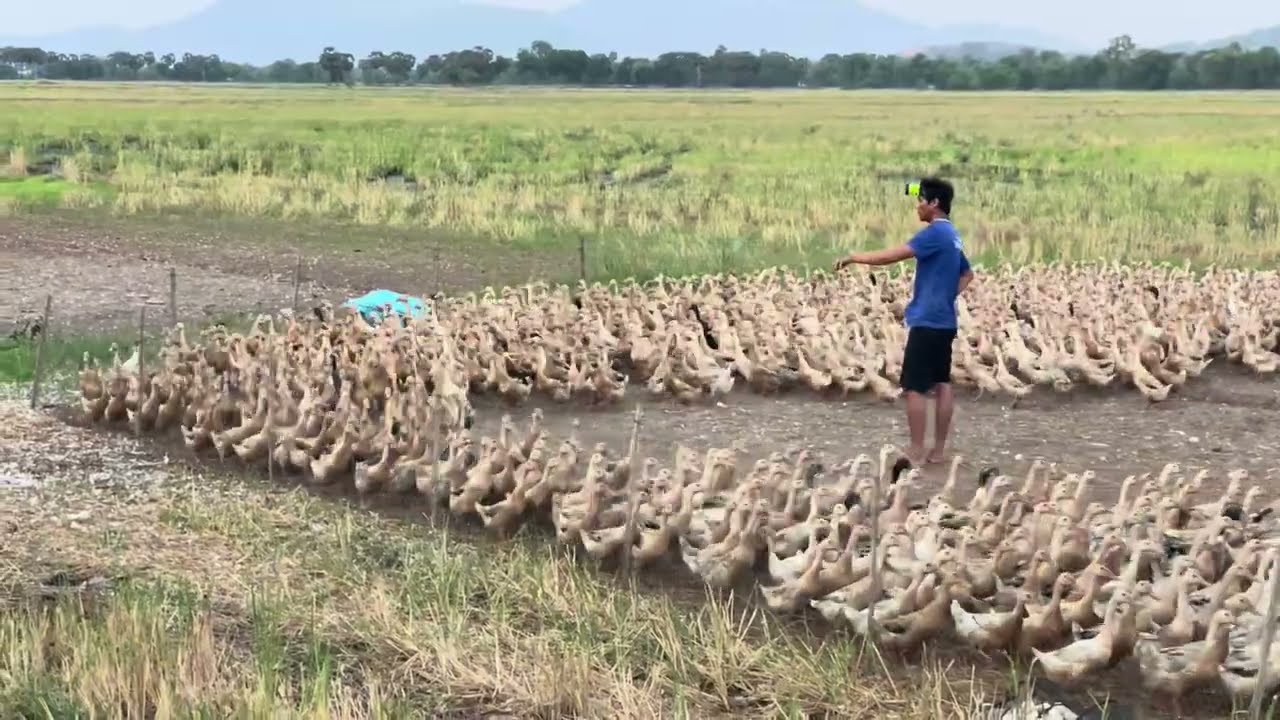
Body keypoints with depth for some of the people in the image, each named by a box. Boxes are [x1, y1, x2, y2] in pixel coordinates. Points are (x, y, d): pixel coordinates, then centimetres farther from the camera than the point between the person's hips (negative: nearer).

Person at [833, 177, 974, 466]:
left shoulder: (935, 233, -15)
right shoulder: (952, 236, 14)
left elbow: (892, 256, -21)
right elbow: (967, 274, 29)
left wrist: (856, 257, -10)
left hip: (927, 322, -10)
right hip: (945, 321, 10)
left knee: (914, 387, -5)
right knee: (942, 384, 9)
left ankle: (916, 451, -3)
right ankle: (938, 450, 13)